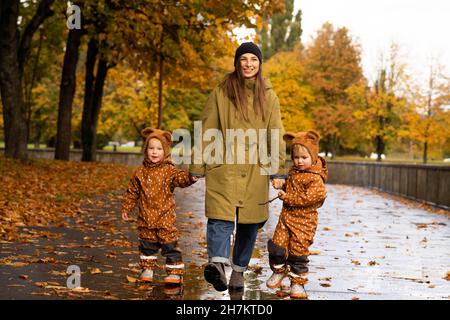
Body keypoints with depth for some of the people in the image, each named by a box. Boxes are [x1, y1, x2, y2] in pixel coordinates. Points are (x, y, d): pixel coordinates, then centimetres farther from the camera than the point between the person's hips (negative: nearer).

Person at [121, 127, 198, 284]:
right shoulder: (140, 173, 6)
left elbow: (181, 178, -23)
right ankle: (147, 269, 29)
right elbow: (132, 192, 15)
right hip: (146, 218, 4)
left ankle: (175, 272, 5)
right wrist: (126, 208, 17)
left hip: (165, 218, -4)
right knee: (147, 245, 14)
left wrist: (190, 177, -45)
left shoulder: (169, 171, -5)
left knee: (170, 246, -2)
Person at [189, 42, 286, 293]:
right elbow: (207, 131, 4)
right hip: (224, 167, -2)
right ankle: (218, 263, -32)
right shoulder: (221, 92, 4)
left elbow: (276, 135, 8)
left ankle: (239, 270, 17)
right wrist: (198, 166, 2)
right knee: (221, 218, -18)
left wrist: (278, 170, 1)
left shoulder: (268, 96, 10)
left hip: (255, 170, 2)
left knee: (250, 223, 5)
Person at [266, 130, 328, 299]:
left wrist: (287, 197, -20)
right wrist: (282, 187, 6)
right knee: (276, 245, 3)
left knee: (298, 250, 0)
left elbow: (309, 197, -25)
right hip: (286, 215, 6)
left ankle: (298, 282, 14)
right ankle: (279, 270, 29)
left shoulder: (315, 178, -16)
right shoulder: (293, 171, 9)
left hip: (304, 220, -6)